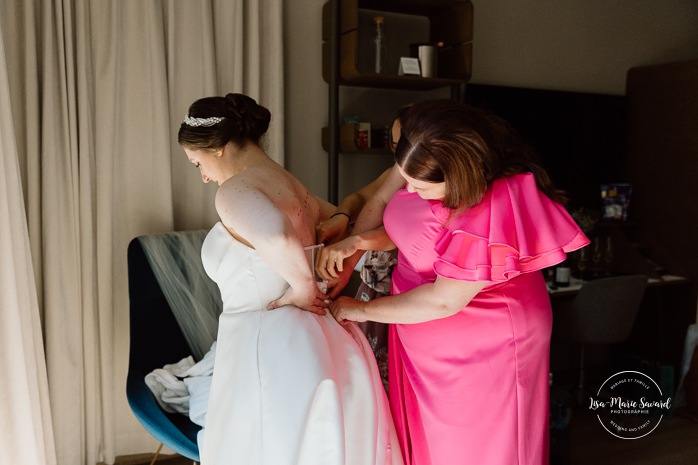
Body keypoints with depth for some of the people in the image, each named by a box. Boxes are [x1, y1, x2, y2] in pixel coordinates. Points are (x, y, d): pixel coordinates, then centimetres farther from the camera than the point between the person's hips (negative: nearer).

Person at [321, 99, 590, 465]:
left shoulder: (495, 209, -32)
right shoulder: (419, 160, -10)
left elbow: (444, 300, -25)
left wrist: (362, 310, -14)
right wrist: (360, 240, -14)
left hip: (481, 348, -7)